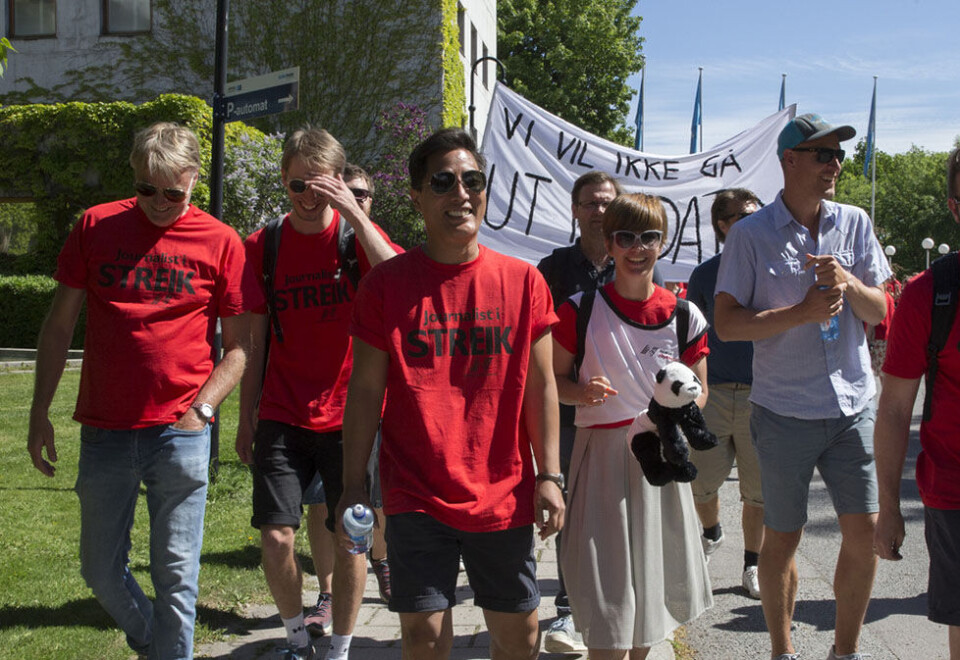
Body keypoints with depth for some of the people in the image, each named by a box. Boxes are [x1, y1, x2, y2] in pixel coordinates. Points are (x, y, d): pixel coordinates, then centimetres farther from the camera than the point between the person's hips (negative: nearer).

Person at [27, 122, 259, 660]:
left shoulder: (221, 242, -1)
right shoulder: (96, 227, 3)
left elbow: (239, 346, 2)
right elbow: (59, 325, 9)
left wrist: (201, 411, -10)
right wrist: (40, 412, 6)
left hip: (181, 433, -2)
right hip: (105, 429, 3)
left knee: (176, 572, 3)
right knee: (101, 570, 13)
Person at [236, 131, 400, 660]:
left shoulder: (357, 235, -1)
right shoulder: (262, 246, 5)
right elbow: (255, 343, 9)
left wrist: (355, 215, -24)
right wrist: (246, 417, 8)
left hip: (349, 417, -1)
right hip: (282, 417, 2)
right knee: (275, 536, -3)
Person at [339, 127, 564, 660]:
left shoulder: (523, 281, 1)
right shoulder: (385, 284, -3)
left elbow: (540, 385, 4)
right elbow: (365, 391, -1)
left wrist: (549, 476, 0)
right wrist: (353, 487, -3)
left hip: (504, 496, 2)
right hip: (417, 496, -1)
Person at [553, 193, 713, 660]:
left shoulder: (683, 316, 2)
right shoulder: (581, 309, -4)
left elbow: (699, 391, 10)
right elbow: (555, 379, 4)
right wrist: (582, 392, -18)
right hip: (601, 452, -3)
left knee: (654, 574, 14)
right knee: (606, 583, -5)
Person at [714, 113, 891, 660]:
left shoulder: (855, 224, 6)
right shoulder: (751, 234, -5)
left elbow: (879, 312, 6)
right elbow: (726, 323, -9)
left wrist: (848, 284, -14)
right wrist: (801, 313, -18)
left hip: (854, 406, 3)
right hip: (786, 412, -3)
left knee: (865, 532, 4)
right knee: (782, 538, 8)